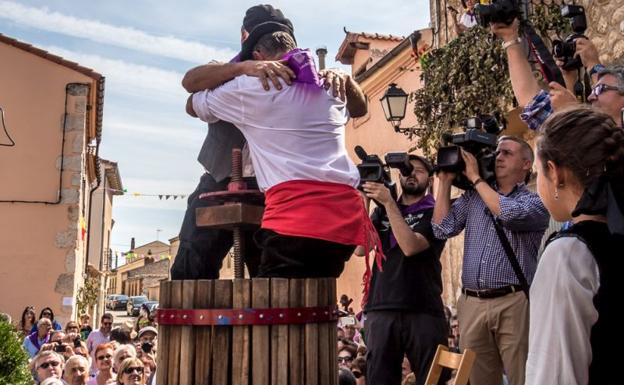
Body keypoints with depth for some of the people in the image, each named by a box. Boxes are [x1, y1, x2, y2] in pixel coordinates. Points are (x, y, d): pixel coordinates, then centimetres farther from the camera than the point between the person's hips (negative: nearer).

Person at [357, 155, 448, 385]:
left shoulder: (435, 213, 5)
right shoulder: (382, 211, 16)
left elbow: (410, 246, -12)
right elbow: (360, 248, 2)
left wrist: (389, 203, -13)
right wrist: (363, 200, -2)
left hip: (424, 311, -2)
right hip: (380, 310, 3)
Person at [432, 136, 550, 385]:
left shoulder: (535, 202, 3)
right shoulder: (473, 198, 15)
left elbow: (509, 214, -18)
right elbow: (443, 229, 6)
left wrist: (475, 177, -7)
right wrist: (445, 181, 6)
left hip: (513, 304, -4)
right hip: (471, 304, 4)